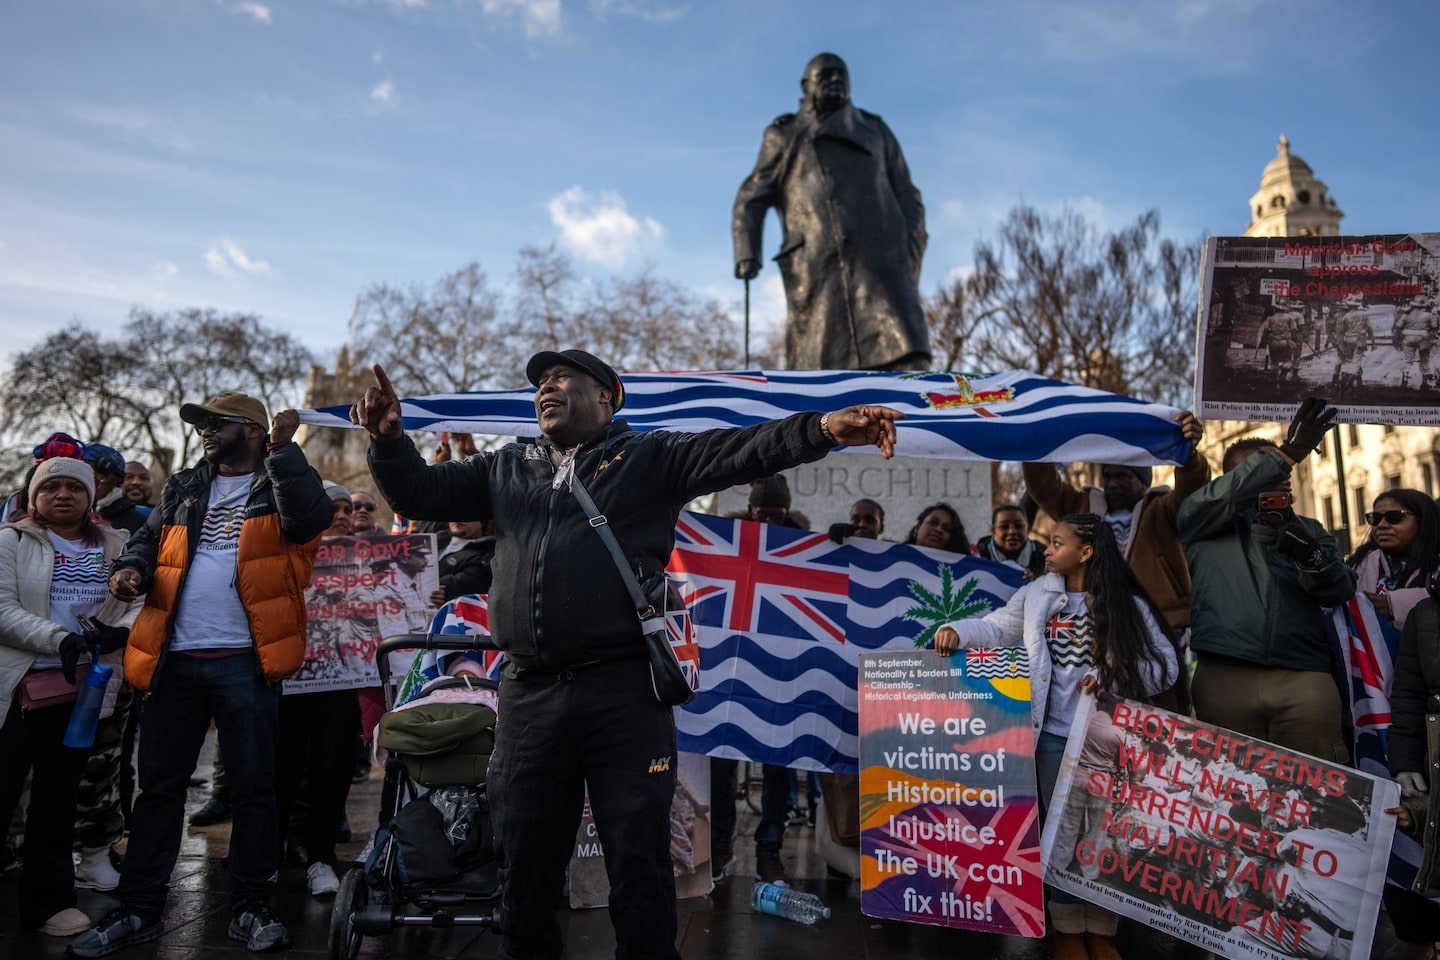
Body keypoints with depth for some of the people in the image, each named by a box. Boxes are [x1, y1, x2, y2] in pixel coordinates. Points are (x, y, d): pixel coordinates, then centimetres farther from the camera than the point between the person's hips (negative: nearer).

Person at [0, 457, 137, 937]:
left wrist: (120, 629, -20)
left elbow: (141, 600, 1)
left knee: (59, 795, 11)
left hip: (82, 684, 3)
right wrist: (60, 639, -23)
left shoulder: (117, 546, 8)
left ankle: (49, 899, 22)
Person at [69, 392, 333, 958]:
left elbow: (313, 518, -18)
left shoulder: (281, 484, 1)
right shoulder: (182, 490, 18)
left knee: (252, 787, 3)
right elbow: (149, 538, 19)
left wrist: (281, 450, -21)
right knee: (158, 786, 12)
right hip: (175, 661, 5)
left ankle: (251, 908, 16)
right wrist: (132, 567, -2)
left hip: (244, 662, -5)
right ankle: (138, 910, 25)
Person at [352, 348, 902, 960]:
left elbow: (737, 451, -6)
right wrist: (389, 438, 1)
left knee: (639, 859, 5)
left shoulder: (649, 458, 6)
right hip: (530, 692, 4)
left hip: (624, 689, -4)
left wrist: (824, 428, -21)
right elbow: (419, 493, 20)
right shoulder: (506, 469, 20)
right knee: (525, 863, 16)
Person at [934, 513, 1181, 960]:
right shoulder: (1037, 593, 5)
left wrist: (1111, 678, -17)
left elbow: (1165, 666, -6)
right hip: (1055, 734, 2)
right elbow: (998, 627, 9)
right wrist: (959, 631, -9)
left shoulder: (1126, 604, -4)